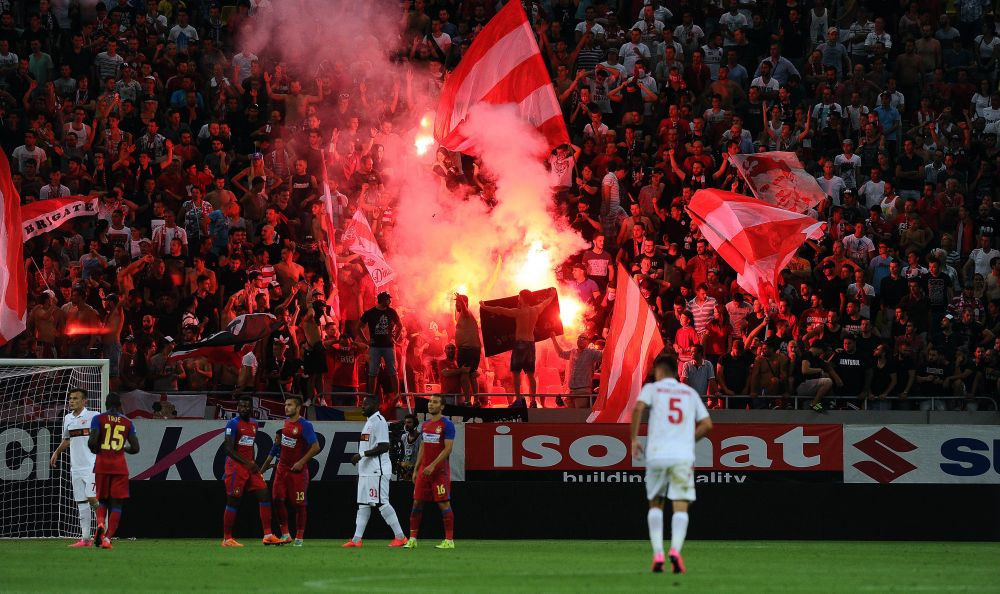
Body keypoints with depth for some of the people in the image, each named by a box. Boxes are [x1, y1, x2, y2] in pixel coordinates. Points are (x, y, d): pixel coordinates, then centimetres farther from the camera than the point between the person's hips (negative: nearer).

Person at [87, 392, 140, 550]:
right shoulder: (127, 422, 5)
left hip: (102, 465, 0)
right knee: (116, 503, 3)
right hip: (120, 466, 0)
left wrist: (94, 449, 9)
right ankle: (108, 537, -8)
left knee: (102, 500, 14)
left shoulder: (98, 419, -1)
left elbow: (92, 442, -12)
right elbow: (135, 448, 3)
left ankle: (100, 524, -15)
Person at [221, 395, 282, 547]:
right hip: (235, 465, -7)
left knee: (264, 495, -1)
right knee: (233, 501, -4)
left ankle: (268, 535, 0)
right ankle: (227, 539, 3)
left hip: (250, 465, 7)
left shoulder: (253, 424, 14)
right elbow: (228, 448, -16)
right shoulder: (233, 424, -10)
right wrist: (247, 463, -22)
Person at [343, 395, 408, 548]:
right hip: (366, 470, 10)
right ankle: (356, 539, 9)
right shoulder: (369, 421, 18)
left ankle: (400, 536, -5)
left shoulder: (379, 421, -13)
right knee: (363, 504, 9)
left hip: (377, 470, -10)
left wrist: (362, 454, -21)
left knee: (382, 503, -10)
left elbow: (384, 447, -21)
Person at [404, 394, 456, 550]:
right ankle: (412, 539, 9)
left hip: (440, 470, -7)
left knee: (444, 503, -6)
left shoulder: (447, 425, -8)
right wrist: (416, 469, 15)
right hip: (424, 470, 7)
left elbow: (448, 449, -14)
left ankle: (449, 540, -3)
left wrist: (433, 466, -21)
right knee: (417, 502, 4)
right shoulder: (425, 425, 15)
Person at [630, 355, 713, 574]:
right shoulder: (690, 393, 18)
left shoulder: (652, 388, 10)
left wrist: (634, 439, -3)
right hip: (683, 456, 1)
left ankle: (657, 554, 1)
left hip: (656, 455, -1)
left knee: (655, 504, 15)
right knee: (681, 507, -1)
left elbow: (638, 408, -11)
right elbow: (707, 424, 12)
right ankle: (675, 549, -25)